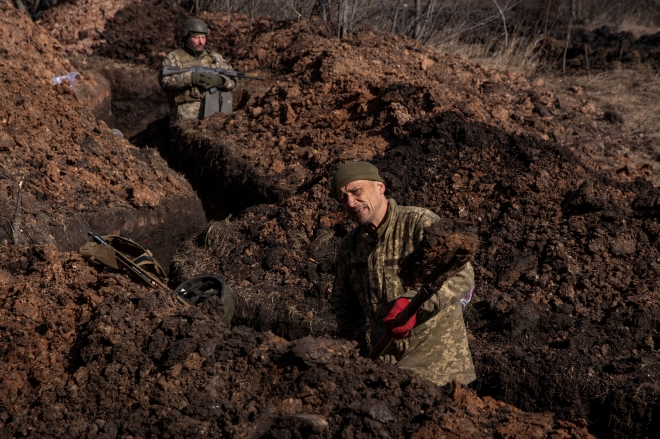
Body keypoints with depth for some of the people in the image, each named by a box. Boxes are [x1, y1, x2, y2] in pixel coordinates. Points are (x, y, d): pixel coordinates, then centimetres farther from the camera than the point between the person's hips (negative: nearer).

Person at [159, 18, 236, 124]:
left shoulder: (215, 58, 16)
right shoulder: (173, 58, 7)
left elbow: (232, 80, 8)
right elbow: (165, 81, -9)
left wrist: (219, 81, -14)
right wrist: (190, 78, -22)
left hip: (213, 116, 3)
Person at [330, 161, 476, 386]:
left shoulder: (420, 223, -12)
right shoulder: (349, 246, 7)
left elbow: (461, 275, -24)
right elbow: (343, 302, 23)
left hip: (436, 353, -6)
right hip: (386, 357, 6)